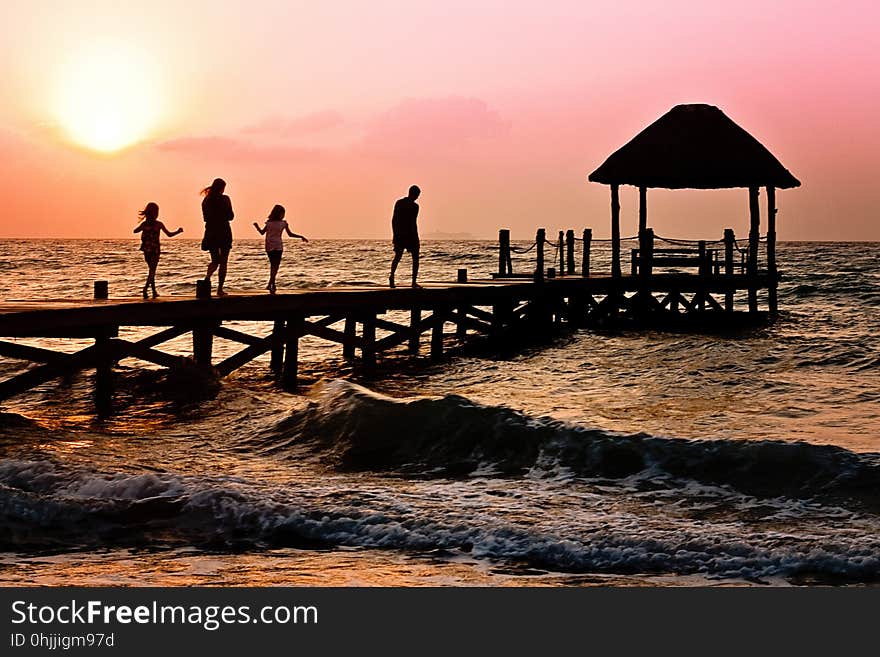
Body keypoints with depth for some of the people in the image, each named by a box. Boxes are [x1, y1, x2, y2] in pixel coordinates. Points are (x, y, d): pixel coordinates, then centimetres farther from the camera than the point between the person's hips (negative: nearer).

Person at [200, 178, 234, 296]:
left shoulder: (206, 200, 4)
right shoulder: (224, 199, -8)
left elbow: (206, 217, 11)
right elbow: (230, 216, -4)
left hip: (211, 233, 4)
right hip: (224, 232, -4)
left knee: (215, 260, 15)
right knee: (223, 262, 5)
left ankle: (208, 276, -16)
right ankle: (220, 289, 1)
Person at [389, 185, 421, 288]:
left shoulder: (398, 203, 6)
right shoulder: (414, 206, -11)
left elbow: (394, 220, 8)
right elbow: (413, 223, -15)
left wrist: (395, 234, 15)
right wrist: (415, 237, -10)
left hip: (399, 235, 5)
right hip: (410, 235, -5)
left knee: (397, 256, 14)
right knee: (415, 258, 7)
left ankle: (392, 275, -12)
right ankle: (414, 282, 2)